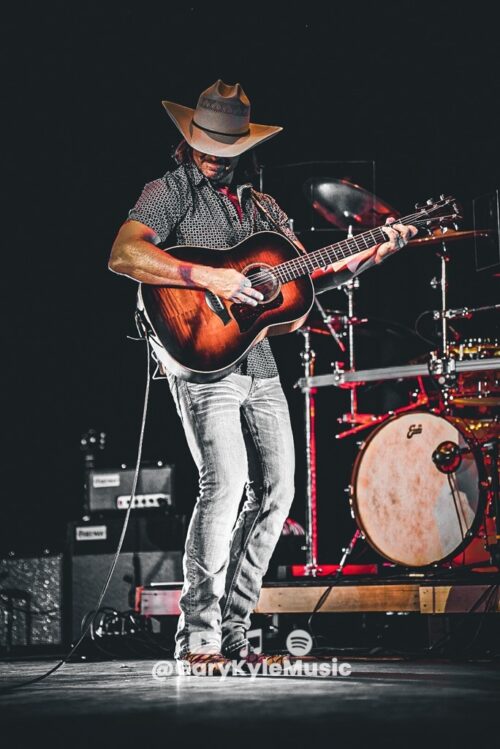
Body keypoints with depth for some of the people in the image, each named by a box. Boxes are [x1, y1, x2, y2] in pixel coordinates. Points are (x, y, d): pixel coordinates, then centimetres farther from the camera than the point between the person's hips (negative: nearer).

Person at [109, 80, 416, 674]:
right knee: (225, 481, -20)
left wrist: (377, 252, 7)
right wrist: (206, 278, -24)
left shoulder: (261, 207, 19)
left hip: (258, 361, 7)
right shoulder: (170, 192, 0)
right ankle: (197, 635, -10)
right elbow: (123, 255, -16)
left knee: (276, 490, 1)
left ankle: (233, 629, 11)